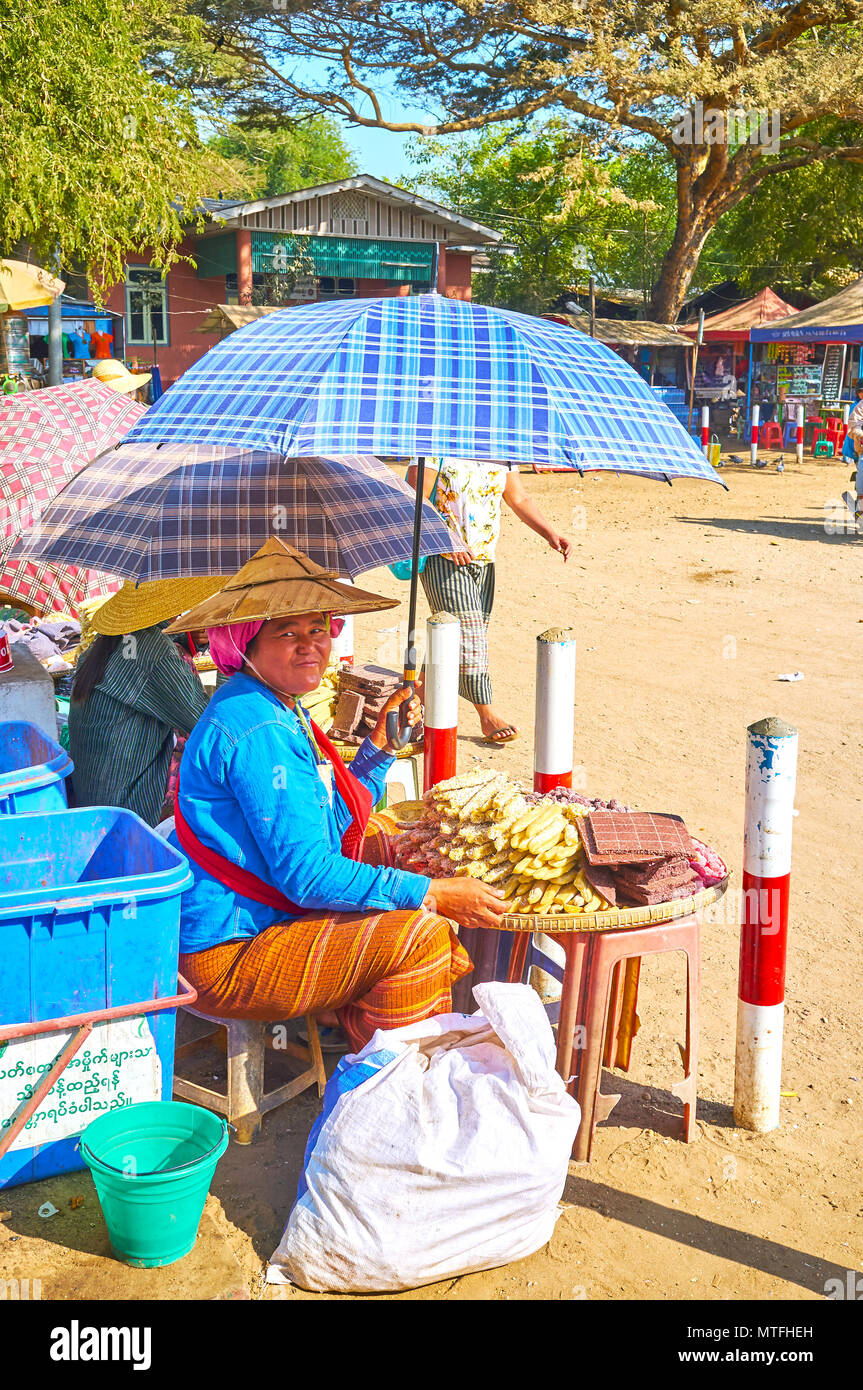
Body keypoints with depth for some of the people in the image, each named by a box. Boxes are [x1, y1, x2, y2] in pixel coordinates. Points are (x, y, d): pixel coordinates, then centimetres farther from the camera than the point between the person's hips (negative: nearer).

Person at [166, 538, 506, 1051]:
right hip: (228, 953, -11)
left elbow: (342, 816, 18)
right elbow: (307, 876, -27)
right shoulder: (258, 732, -23)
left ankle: (350, 1008, 15)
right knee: (421, 932, -18)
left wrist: (382, 743, 7)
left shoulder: (280, 710, 10)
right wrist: (434, 894, -24)